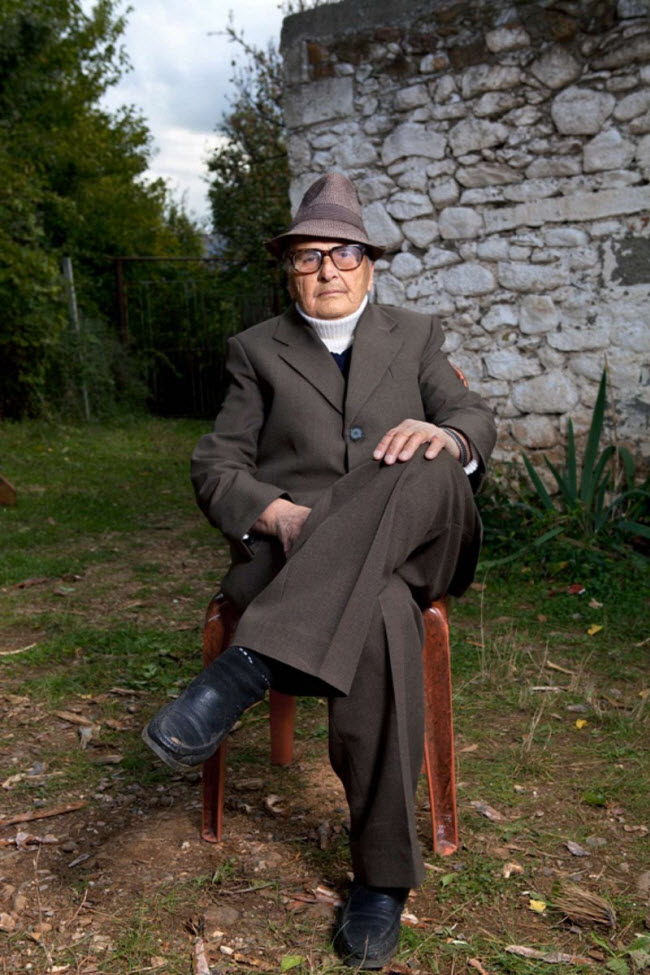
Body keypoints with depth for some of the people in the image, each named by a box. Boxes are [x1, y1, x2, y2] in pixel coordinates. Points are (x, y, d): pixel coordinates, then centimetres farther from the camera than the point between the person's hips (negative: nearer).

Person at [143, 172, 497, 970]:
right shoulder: (257, 350, 15)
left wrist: (448, 435, -19)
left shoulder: (415, 337, 19)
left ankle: (249, 664, -38)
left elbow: (476, 423, 9)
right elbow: (216, 464, 7)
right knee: (379, 618, -36)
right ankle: (382, 872, -24)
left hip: (406, 544, 2)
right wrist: (276, 513, -16)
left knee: (431, 470, -36)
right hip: (291, 549, -1)